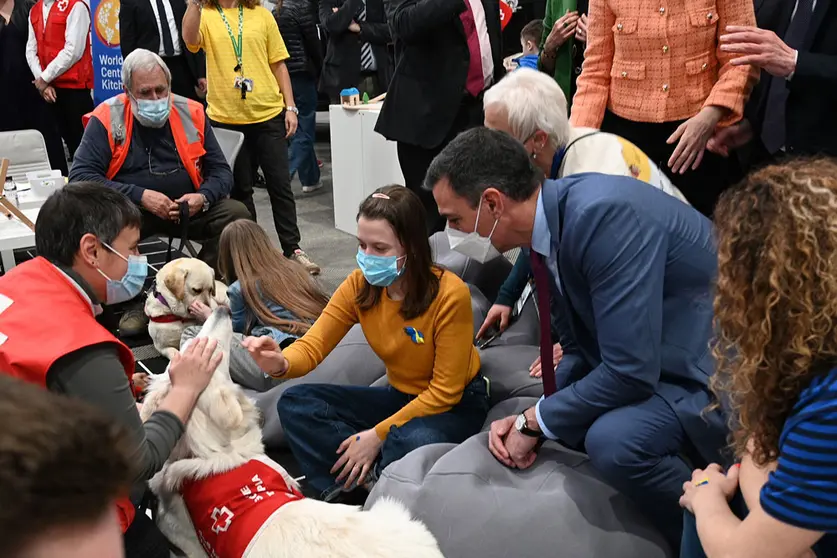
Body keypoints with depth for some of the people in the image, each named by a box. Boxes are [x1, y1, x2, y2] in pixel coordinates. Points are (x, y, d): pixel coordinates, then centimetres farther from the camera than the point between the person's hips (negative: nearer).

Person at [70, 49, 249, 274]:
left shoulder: (191, 113, 4)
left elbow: (220, 171, 9)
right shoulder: (107, 118, -4)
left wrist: (203, 198, -14)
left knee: (237, 214, -19)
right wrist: (140, 196, -20)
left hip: (187, 208, 3)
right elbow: (80, 175, -10)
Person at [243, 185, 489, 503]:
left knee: (416, 443, -39)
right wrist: (280, 363, -36)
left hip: (457, 404, -5)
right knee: (296, 403, -10)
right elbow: (313, 345, -11)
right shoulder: (359, 285, -10)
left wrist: (377, 435, -22)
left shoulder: (449, 294, -25)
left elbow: (445, 391, -20)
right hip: (400, 395, 5)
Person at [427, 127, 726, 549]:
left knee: (612, 439, -27)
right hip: (660, 360, 9)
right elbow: (580, 348, 8)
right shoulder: (551, 222, -1)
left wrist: (535, 422, -15)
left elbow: (629, 371, -29)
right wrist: (531, 419, -6)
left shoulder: (605, 215, -28)